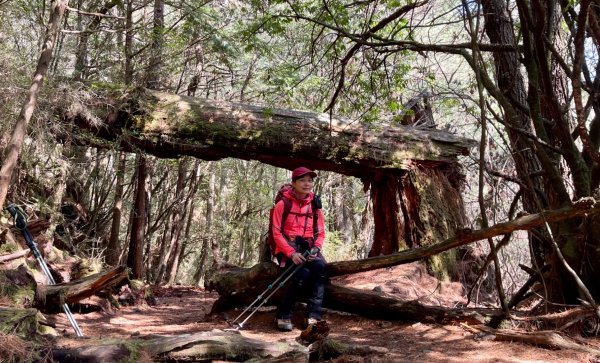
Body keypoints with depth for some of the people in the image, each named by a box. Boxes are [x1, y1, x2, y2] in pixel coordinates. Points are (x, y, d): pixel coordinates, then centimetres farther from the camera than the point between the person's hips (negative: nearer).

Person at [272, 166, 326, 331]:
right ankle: (283, 315, -10)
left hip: (308, 248, 4)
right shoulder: (283, 204, -3)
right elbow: (277, 233, -7)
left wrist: (316, 248, -11)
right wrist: (291, 253, -20)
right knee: (303, 275, -30)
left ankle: (313, 316, -24)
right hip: (288, 249, -3)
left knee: (319, 266, -30)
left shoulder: (315, 205, 9)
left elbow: (320, 233, 10)